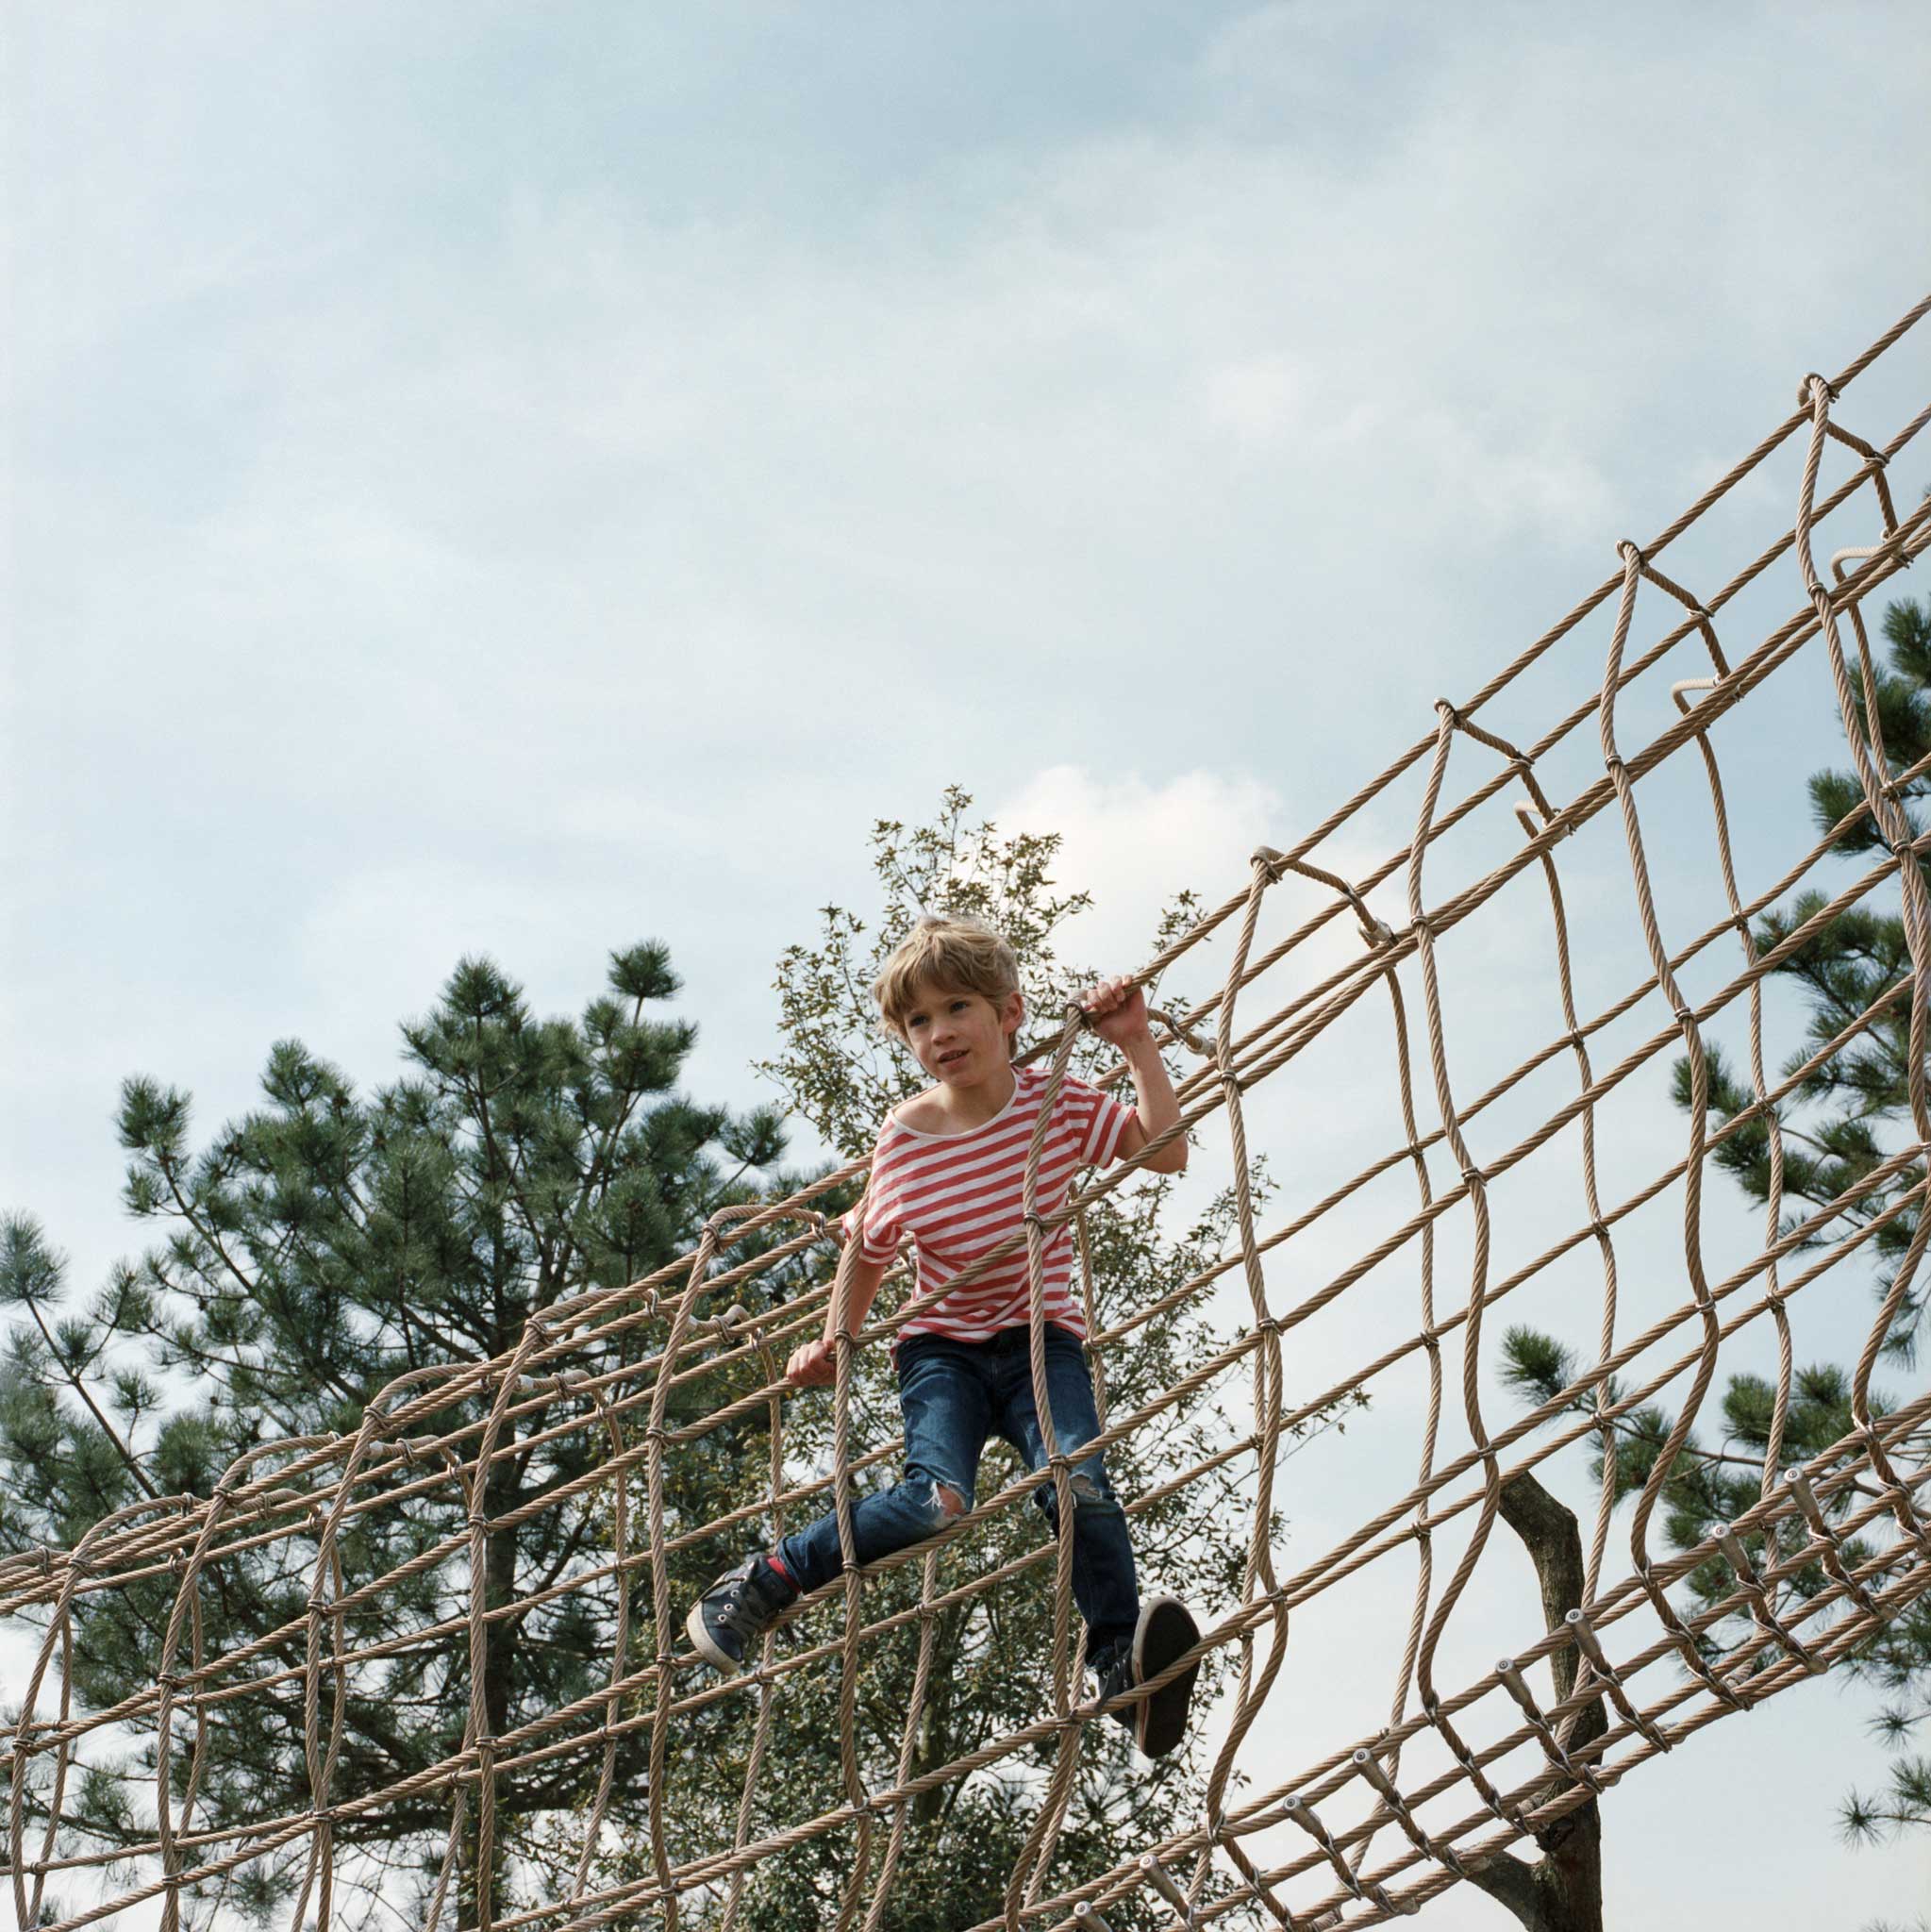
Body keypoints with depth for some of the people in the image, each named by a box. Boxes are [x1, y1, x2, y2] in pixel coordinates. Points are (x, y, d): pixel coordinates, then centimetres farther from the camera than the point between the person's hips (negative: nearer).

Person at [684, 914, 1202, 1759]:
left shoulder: (1055, 1102, -6)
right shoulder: (905, 1137, -6)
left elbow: (1167, 1151, -10)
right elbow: (869, 1246, 10)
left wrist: (1137, 1046, -15)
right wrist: (835, 1339, 6)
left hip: (1043, 1339, 1)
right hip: (943, 1346, -1)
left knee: (1078, 1484, -29)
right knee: (935, 1501, -26)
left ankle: (1123, 1663, -18)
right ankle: (761, 1585, -8)